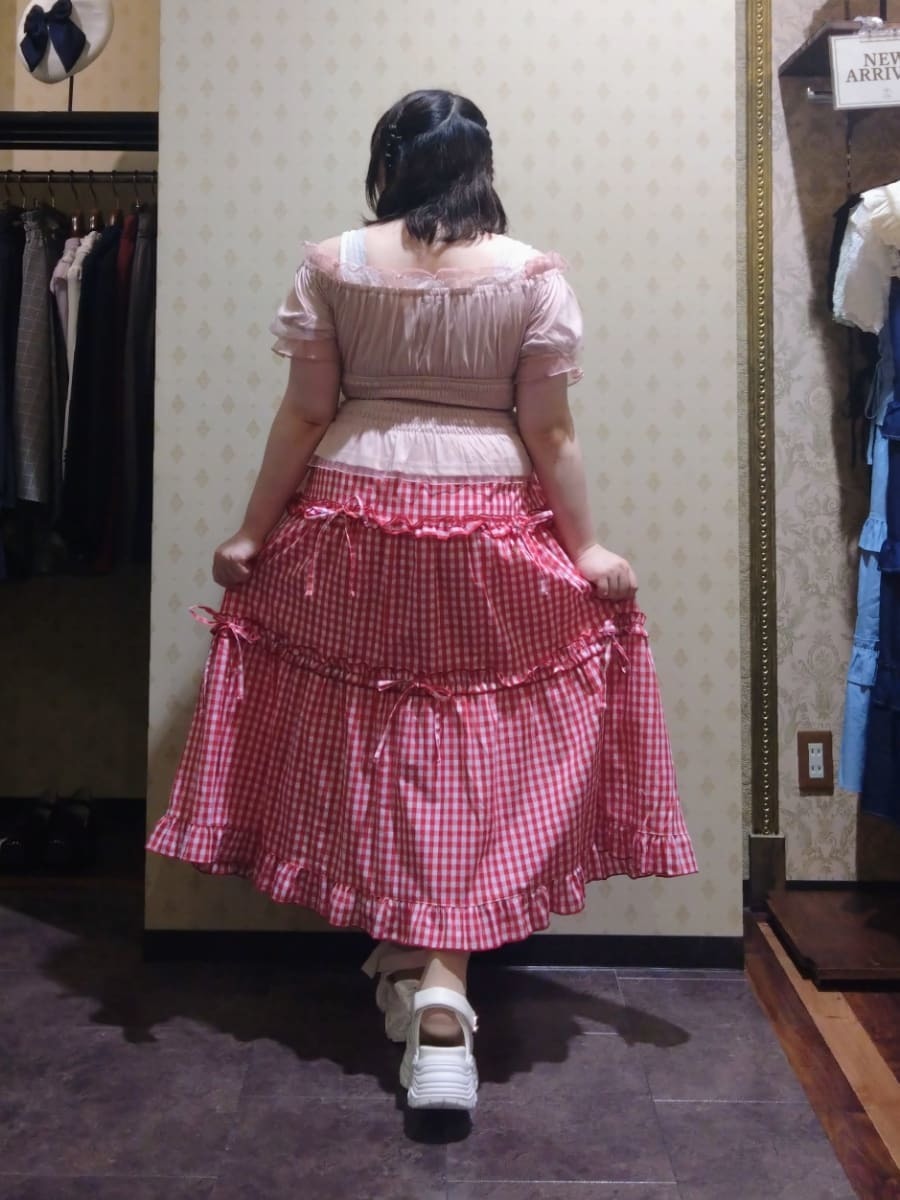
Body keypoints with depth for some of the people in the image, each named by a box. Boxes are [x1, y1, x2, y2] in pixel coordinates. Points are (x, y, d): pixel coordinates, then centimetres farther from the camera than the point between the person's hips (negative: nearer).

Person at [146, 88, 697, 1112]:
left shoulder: (330, 264, 0)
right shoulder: (533, 274, -2)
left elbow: (303, 415, -1)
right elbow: (548, 433, -4)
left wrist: (254, 533, 7)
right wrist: (585, 546, 5)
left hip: (352, 527, 1)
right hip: (488, 539, -1)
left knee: (364, 741, 15)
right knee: (473, 756, 6)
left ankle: (400, 959, 27)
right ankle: (439, 988, 2)